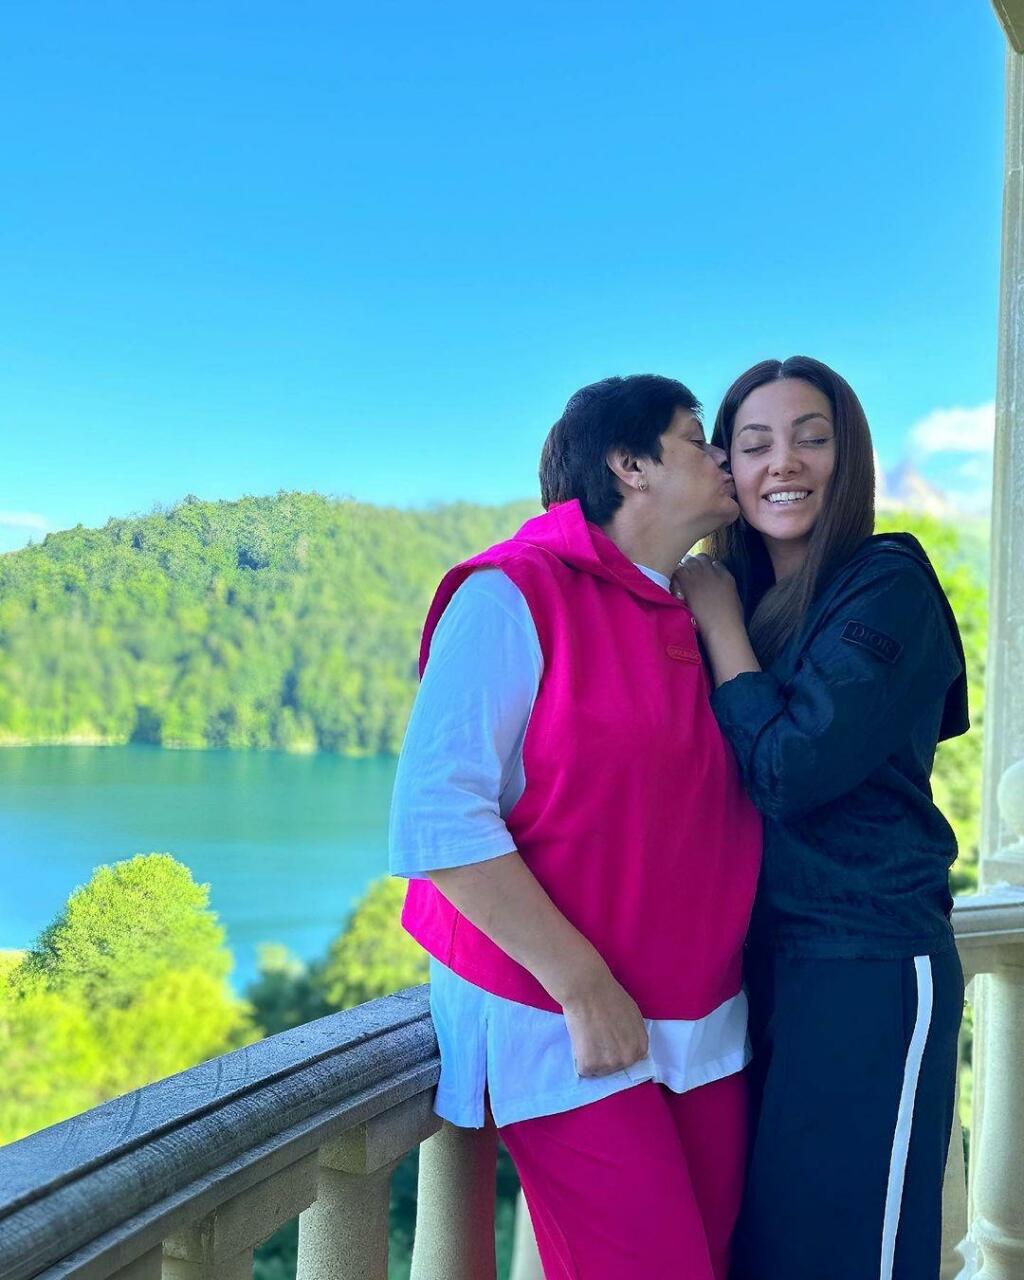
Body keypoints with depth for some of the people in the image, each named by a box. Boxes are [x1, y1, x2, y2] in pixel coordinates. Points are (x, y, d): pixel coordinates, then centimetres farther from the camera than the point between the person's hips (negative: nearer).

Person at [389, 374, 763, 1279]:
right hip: (564, 1022, -6)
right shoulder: (514, 596, -11)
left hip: (708, 1026, 7)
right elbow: (438, 814, -19)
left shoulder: (699, 619, 11)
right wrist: (582, 984, -19)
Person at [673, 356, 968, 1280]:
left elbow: (786, 773, -19)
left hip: (868, 970, -7)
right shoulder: (737, 594, 10)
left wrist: (720, 624, -10)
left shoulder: (887, 588, -11)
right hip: (762, 960, 8)